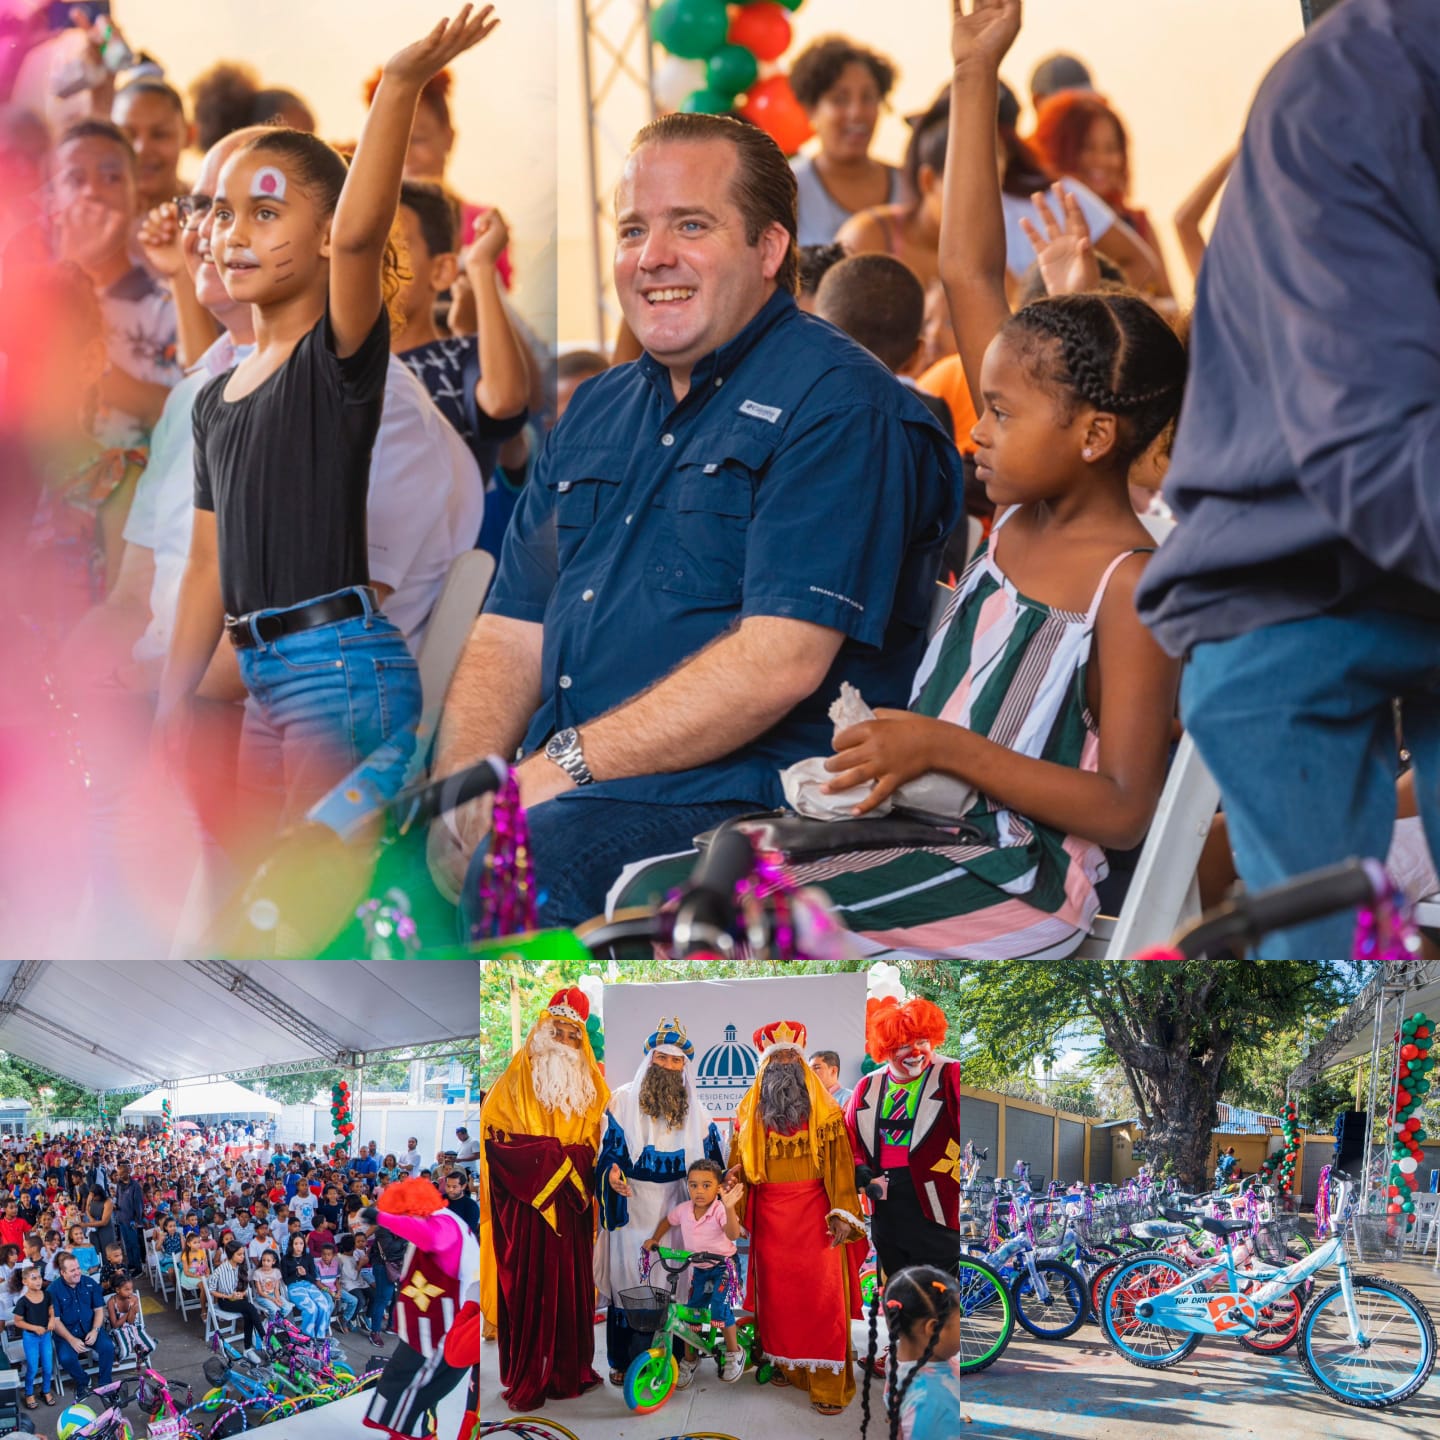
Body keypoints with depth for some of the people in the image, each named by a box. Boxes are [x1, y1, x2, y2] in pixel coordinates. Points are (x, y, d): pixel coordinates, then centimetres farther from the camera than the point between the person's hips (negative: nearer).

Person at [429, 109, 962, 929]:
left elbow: (780, 661, -16)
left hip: (740, 795, -7)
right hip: (566, 794, 8)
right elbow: (514, 632, 18)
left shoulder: (836, 402, -4)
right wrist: (463, 776, -4)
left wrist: (563, 767, -17)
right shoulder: (598, 412, 22)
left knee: (519, 866, -37)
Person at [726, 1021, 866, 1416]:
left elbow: (840, 1165, -4)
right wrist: (732, 1176, -11)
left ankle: (828, 1383, -7)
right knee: (776, 1291, 6)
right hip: (769, 1216, 3)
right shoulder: (750, 1111, 8)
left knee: (821, 1294, -7)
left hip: (814, 1214, -3)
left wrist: (842, 1215, -13)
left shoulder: (824, 1110, 0)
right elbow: (738, 1160, 12)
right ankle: (785, 1364, 18)